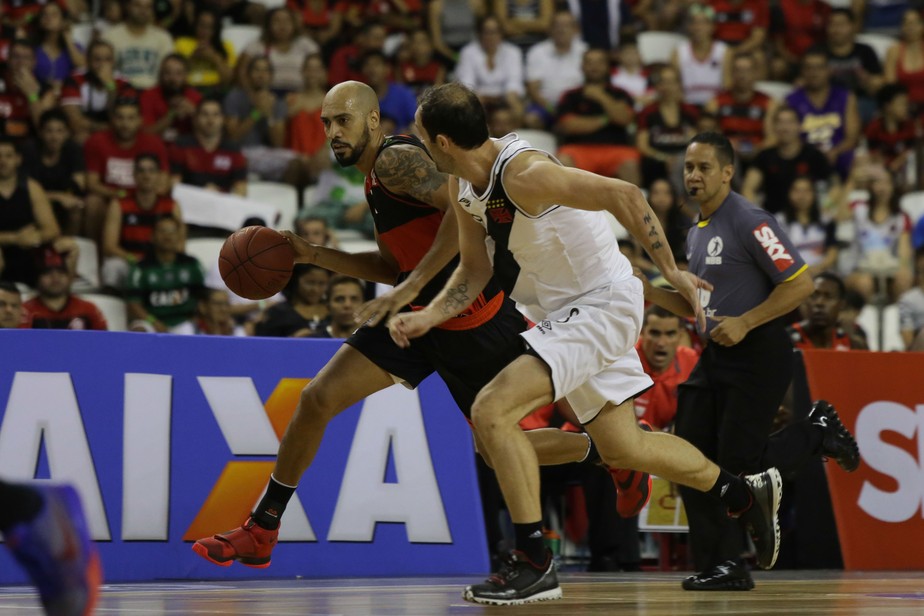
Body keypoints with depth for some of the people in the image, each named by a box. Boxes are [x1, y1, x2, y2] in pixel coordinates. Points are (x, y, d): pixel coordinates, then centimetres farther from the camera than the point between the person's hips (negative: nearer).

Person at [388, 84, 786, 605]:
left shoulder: (524, 173, -26)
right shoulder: (464, 188, 3)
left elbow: (624, 196, -28)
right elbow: (474, 273, 12)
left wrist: (672, 273, -24)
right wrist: (427, 318, -3)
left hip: (603, 303, -10)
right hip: (567, 312, 10)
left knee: (491, 409, -21)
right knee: (622, 448, 19)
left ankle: (535, 564, -15)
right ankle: (748, 493, 38)